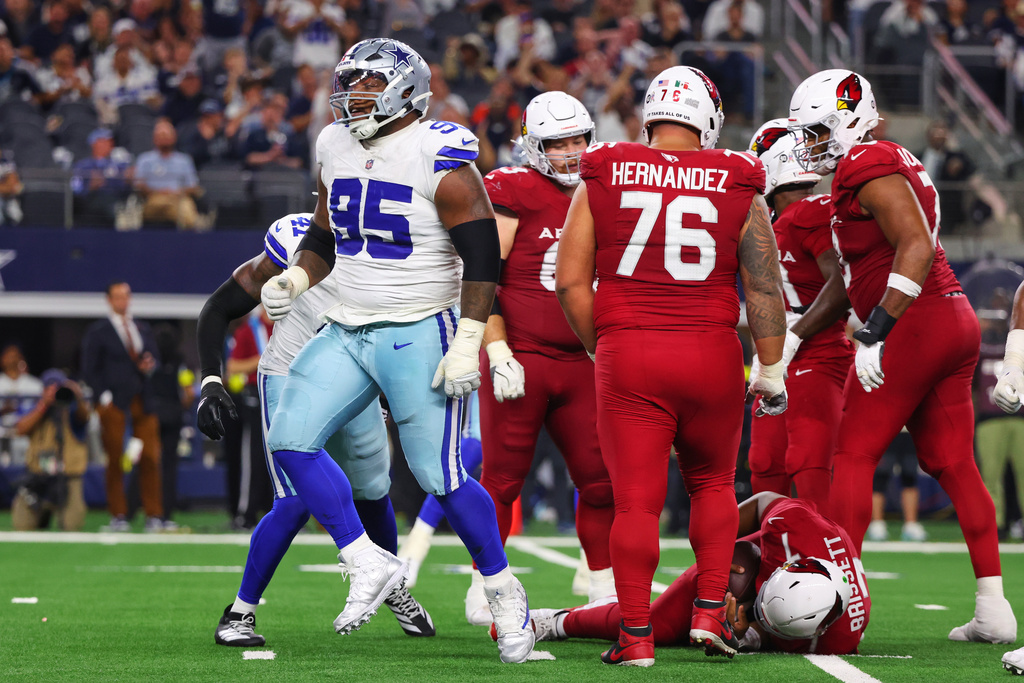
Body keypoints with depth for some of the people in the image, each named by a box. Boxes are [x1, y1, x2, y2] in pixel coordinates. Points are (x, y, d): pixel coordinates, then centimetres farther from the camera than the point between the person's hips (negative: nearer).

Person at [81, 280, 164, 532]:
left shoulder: (143, 329, 19)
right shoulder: (97, 332, 5)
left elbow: (154, 359, 23)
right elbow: (90, 370, 1)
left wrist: (149, 367, -1)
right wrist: (104, 396, -10)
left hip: (143, 401, 4)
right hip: (114, 403, -3)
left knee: (150, 459, -3)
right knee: (115, 461, -3)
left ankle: (154, 516, 0)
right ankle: (118, 516, 3)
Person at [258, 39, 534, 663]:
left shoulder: (439, 159, -13)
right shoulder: (338, 150, 9)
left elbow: (482, 255, -13)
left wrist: (468, 343, -19)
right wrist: (294, 279, 1)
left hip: (419, 336, -7)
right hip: (346, 331, 7)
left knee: (440, 475, -8)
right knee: (291, 441, -7)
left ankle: (504, 590, 11)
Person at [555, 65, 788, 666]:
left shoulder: (601, 179, 4)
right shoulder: (737, 187, 3)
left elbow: (571, 281, 3)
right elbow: (765, 287, 3)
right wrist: (771, 370, 11)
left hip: (627, 353, 0)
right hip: (712, 354, 0)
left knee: (637, 499, 2)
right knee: (713, 483, 21)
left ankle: (636, 633, 1)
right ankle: (710, 610, 15)